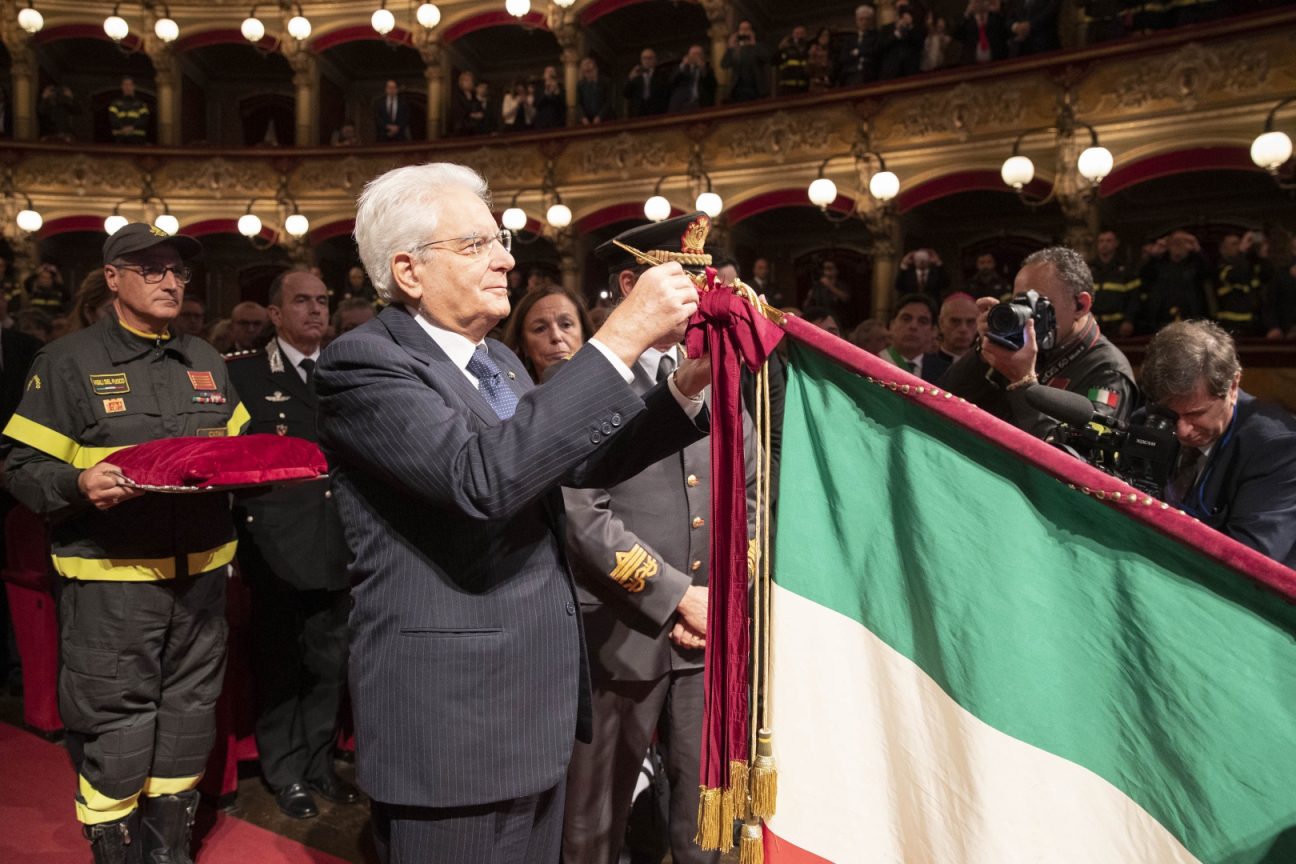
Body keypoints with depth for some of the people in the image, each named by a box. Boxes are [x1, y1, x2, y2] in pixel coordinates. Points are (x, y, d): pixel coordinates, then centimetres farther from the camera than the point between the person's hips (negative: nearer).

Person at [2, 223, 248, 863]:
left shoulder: (206, 360, 14)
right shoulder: (69, 362, -2)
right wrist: (79, 484, -24)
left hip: (200, 570, 5)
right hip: (111, 577, -5)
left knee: (187, 717, 15)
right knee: (115, 733, 2)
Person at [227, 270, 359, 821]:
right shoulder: (244, 374, 0)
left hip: (337, 544, 4)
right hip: (278, 547, -4)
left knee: (329, 665, 14)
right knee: (281, 666, 7)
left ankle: (319, 764, 30)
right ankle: (287, 772, 24)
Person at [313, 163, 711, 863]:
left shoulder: (499, 360, 12)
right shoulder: (363, 361, -15)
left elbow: (583, 460, 13)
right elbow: (479, 478, -31)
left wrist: (685, 386, -3)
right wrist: (621, 338, -29)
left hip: (540, 703, 8)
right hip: (450, 719, -8)